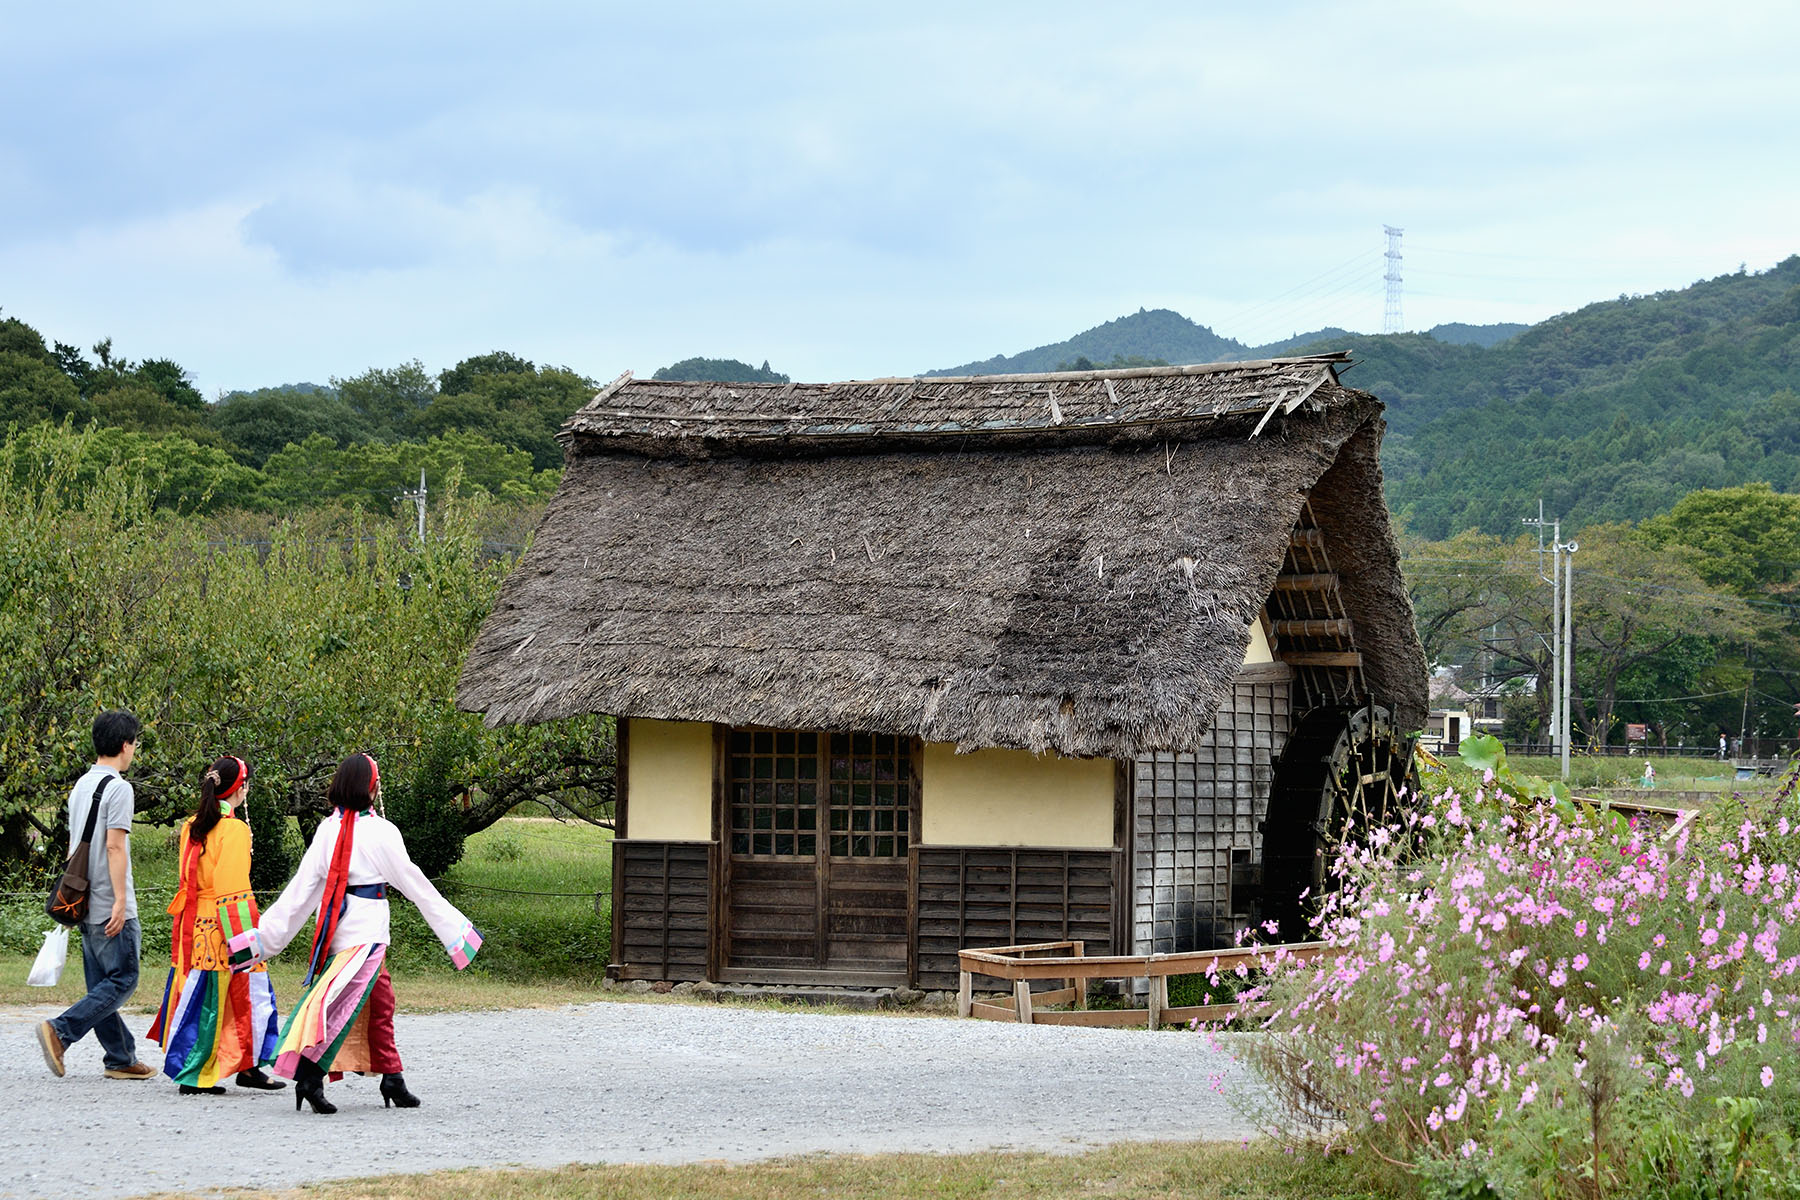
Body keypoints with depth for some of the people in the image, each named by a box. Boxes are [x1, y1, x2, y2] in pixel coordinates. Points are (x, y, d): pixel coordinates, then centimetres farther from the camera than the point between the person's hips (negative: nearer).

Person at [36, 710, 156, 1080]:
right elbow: (114, 846, -18)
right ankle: (60, 1031, -16)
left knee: (101, 983, 9)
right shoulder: (118, 788, -12)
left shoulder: (81, 786, 15)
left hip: (86, 906, 9)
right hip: (111, 908, -9)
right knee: (122, 980, -5)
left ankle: (121, 1059, 12)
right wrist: (121, 900, -19)